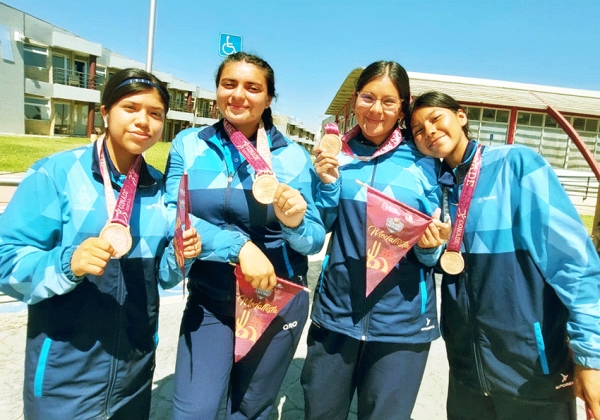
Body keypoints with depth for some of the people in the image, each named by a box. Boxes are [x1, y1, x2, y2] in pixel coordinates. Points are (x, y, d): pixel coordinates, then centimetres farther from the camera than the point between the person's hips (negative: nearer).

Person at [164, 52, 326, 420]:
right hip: (208, 300, 1)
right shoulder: (188, 144, -3)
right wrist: (239, 245, -26)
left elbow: (315, 241, -7)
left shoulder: (293, 157, -6)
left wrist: (295, 223, -29)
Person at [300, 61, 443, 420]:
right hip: (336, 309, 2)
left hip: (402, 318, -1)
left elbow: (433, 249, 1)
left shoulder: (423, 160, -3)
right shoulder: (338, 153, 2)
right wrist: (328, 183, -13)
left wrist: (430, 244, -20)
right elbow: (322, 226, 2)